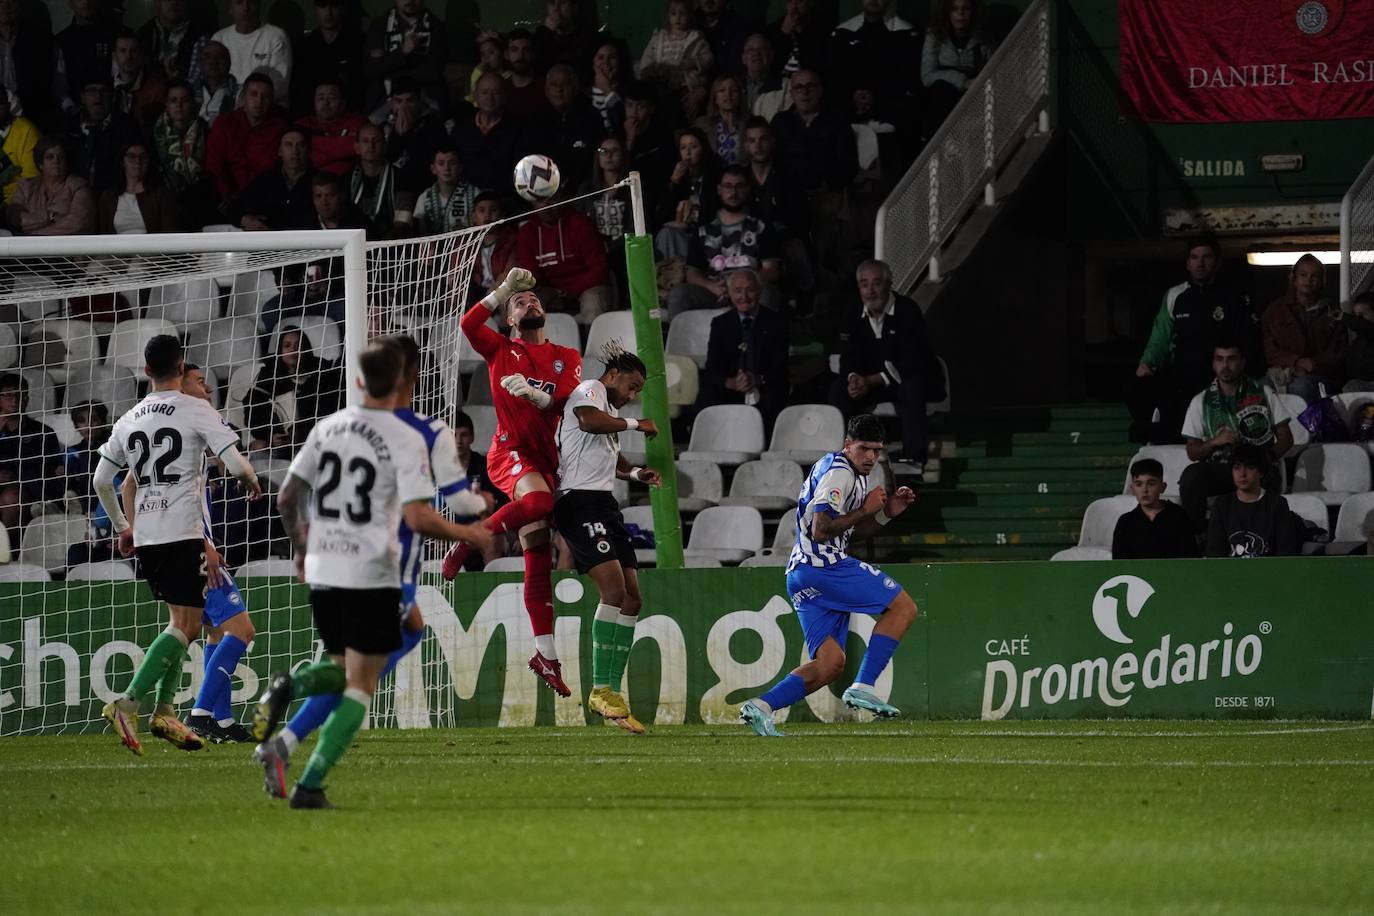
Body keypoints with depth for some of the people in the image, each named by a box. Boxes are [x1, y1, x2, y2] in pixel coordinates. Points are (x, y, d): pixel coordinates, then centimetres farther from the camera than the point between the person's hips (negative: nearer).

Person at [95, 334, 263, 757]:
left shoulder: (129, 419, 11)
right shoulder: (196, 410, -6)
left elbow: (101, 480, 14)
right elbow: (235, 463, -12)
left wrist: (121, 527, 27)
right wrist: (253, 482, 10)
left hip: (145, 536, 7)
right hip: (184, 532, -6)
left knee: (183, 621, 18)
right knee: (185, 625, -7)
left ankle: (165, 710, 10)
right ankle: (128, 702, -21)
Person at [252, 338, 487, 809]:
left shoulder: (327, 428, 6)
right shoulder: (405, 439, -10)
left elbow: (287, 498, 10)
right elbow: (418, 519, -17)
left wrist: (300, 547, 26)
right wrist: (464, 533, 1)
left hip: (322, 573, 5)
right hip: (372, 578, -5)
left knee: (341, 670, 22)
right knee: (359, 689, 3)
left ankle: (289, 686, -11)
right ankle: (309, 785, -8)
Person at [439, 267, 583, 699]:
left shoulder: (567, 357, 16)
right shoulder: (501, 350, 11)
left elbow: (571, 400, -1)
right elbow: (469, 324, -8)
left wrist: (533, 393, -17)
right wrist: (504, 289, -7)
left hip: (546, 456, 4)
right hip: (510, 449, -4)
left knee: (539, 558, 3)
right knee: (539, 502, -37)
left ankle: (546, 657, 4)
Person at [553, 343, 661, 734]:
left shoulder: (609, 411, 28)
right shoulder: (589, 391, -2)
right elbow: (589, 420, -26)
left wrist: (635, 474, 26)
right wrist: (635, 423, -13)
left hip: (604, 506, 11)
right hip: (580, 500, -11)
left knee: (632, 599, 5)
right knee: (614, 588, -21)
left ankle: (612, 691, 5)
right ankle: (601, 690, -22)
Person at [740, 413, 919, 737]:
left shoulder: (853, 474, 23)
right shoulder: (839, 473, -11)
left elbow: (855, 531, 31)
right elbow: (821, 530, -20)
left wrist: (886, 513, 14)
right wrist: (865, 509, -13)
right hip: (824, 565, -10)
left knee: (830, 664, 6)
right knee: (903, 606, -5)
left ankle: (761, 707, -6)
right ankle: (863, 688, -13)